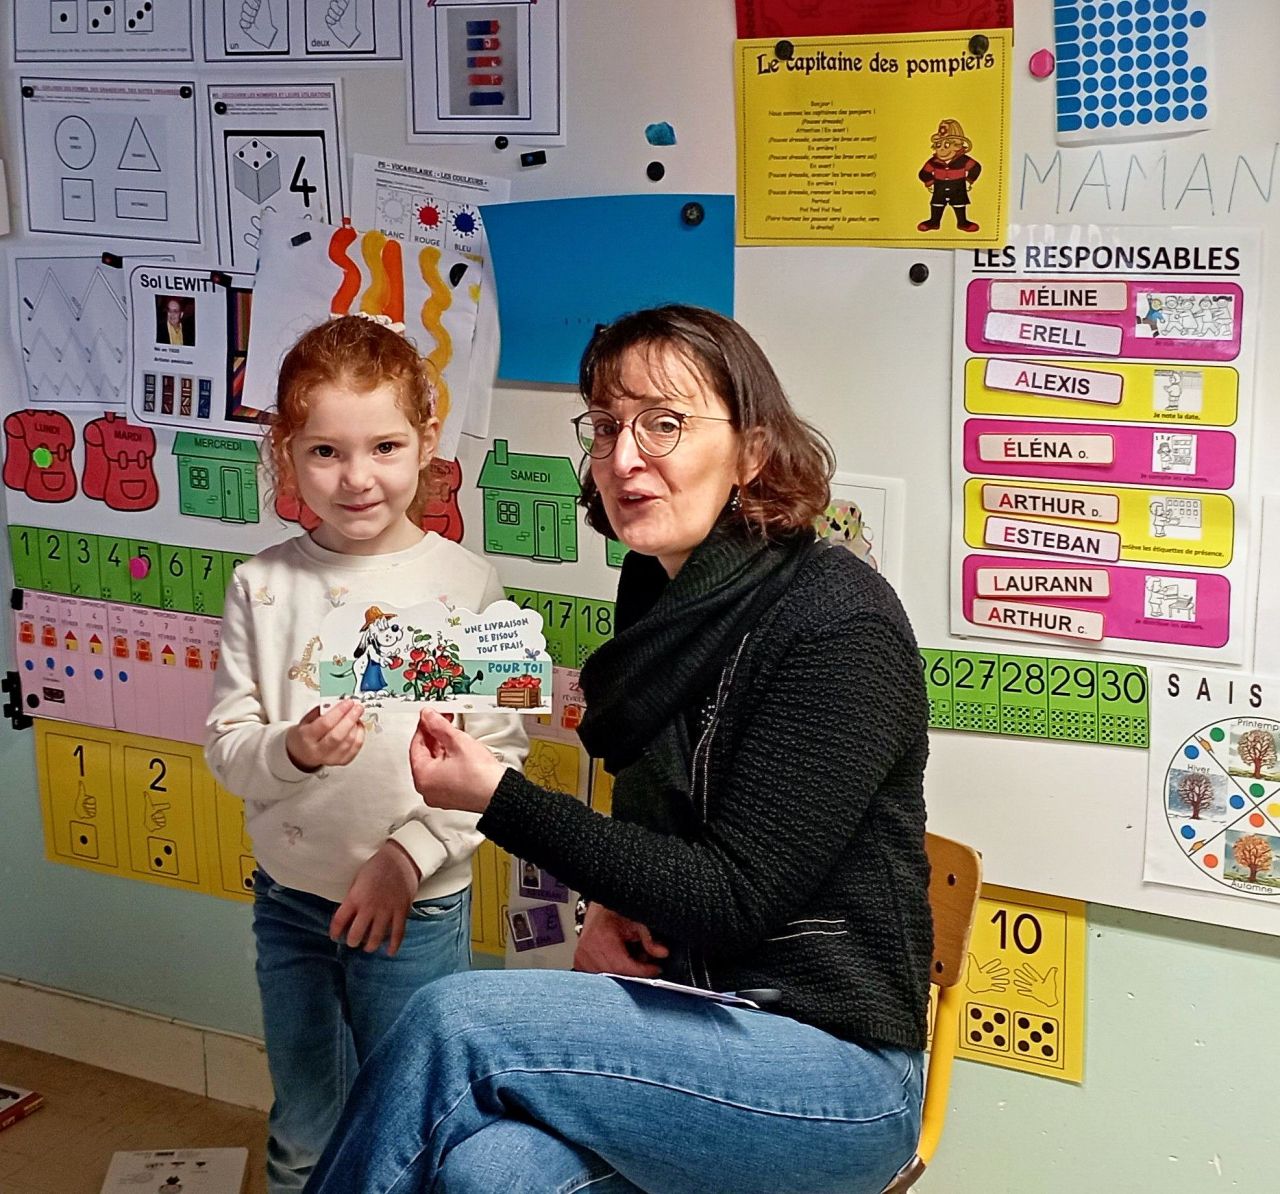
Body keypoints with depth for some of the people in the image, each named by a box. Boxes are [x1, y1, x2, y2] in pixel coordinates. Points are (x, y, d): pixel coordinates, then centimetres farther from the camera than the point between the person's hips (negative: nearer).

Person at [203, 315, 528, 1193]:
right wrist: (292, 750, -23)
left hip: (419, 910, -2)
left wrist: (409, 855, -19)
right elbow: (226, 747, -3)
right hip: (291, 900, 2)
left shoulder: (465, 583, -10)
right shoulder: (263, 586, -4)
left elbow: (500, 751, -11)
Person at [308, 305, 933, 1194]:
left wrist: (498, 797, -21)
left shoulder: (836, 625, -17)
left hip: (835, 1069, -6)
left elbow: (733, 898, -19)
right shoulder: (661, 597, 7)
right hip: (693, 1024, 6)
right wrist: (609, 909, -3)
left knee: (454, 1020, -21)